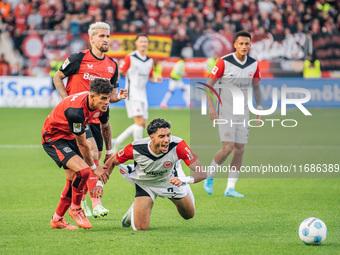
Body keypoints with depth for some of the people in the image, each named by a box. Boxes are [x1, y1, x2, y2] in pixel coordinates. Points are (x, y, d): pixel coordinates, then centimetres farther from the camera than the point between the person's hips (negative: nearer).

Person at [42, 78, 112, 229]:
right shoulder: (76, 110, -37)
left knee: (74, 180, 7)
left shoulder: (102, 105, -13)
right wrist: (94, 167, -14)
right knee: (83, 170, -25)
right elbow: (82, 144, -24)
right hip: (53, 138, -8)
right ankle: (75, 208, -3)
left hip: (70, 137, 8)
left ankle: (57, 220, 23)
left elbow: (105, 126, 11)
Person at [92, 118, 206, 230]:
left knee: (189, 215, 18)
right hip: (145, 183, -1)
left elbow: (202, 172, -40)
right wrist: (100, 184, -27)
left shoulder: (178, 146, -38)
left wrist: (184, 180, -60)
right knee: (141, 227, -13)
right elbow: (111, 162, -15)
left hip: (171, 179, 1)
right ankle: (134, 209, 24)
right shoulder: (135, 149, -35)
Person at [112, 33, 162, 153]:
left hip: (142, 96, 7)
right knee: (139, 122, -16)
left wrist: (156, 79, -2)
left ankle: (117, 141, 18)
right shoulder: (130, 58, -6)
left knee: (142, 124, 5)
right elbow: (119, 73, -5)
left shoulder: (149, 61, 12)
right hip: (132, 94, -7)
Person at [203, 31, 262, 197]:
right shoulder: (224, 62, -11)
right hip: (225, 111, -5)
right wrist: (211, 107, -14)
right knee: (228, 148, -16)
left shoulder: (253, 64, 3)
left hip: (243, 113, 5)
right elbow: (209, 84, -5)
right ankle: (209, 177, 8)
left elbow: (256, 87, 18)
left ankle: (230, 188, 7)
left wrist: (259, 108, 10)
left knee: (239, 150, 0)